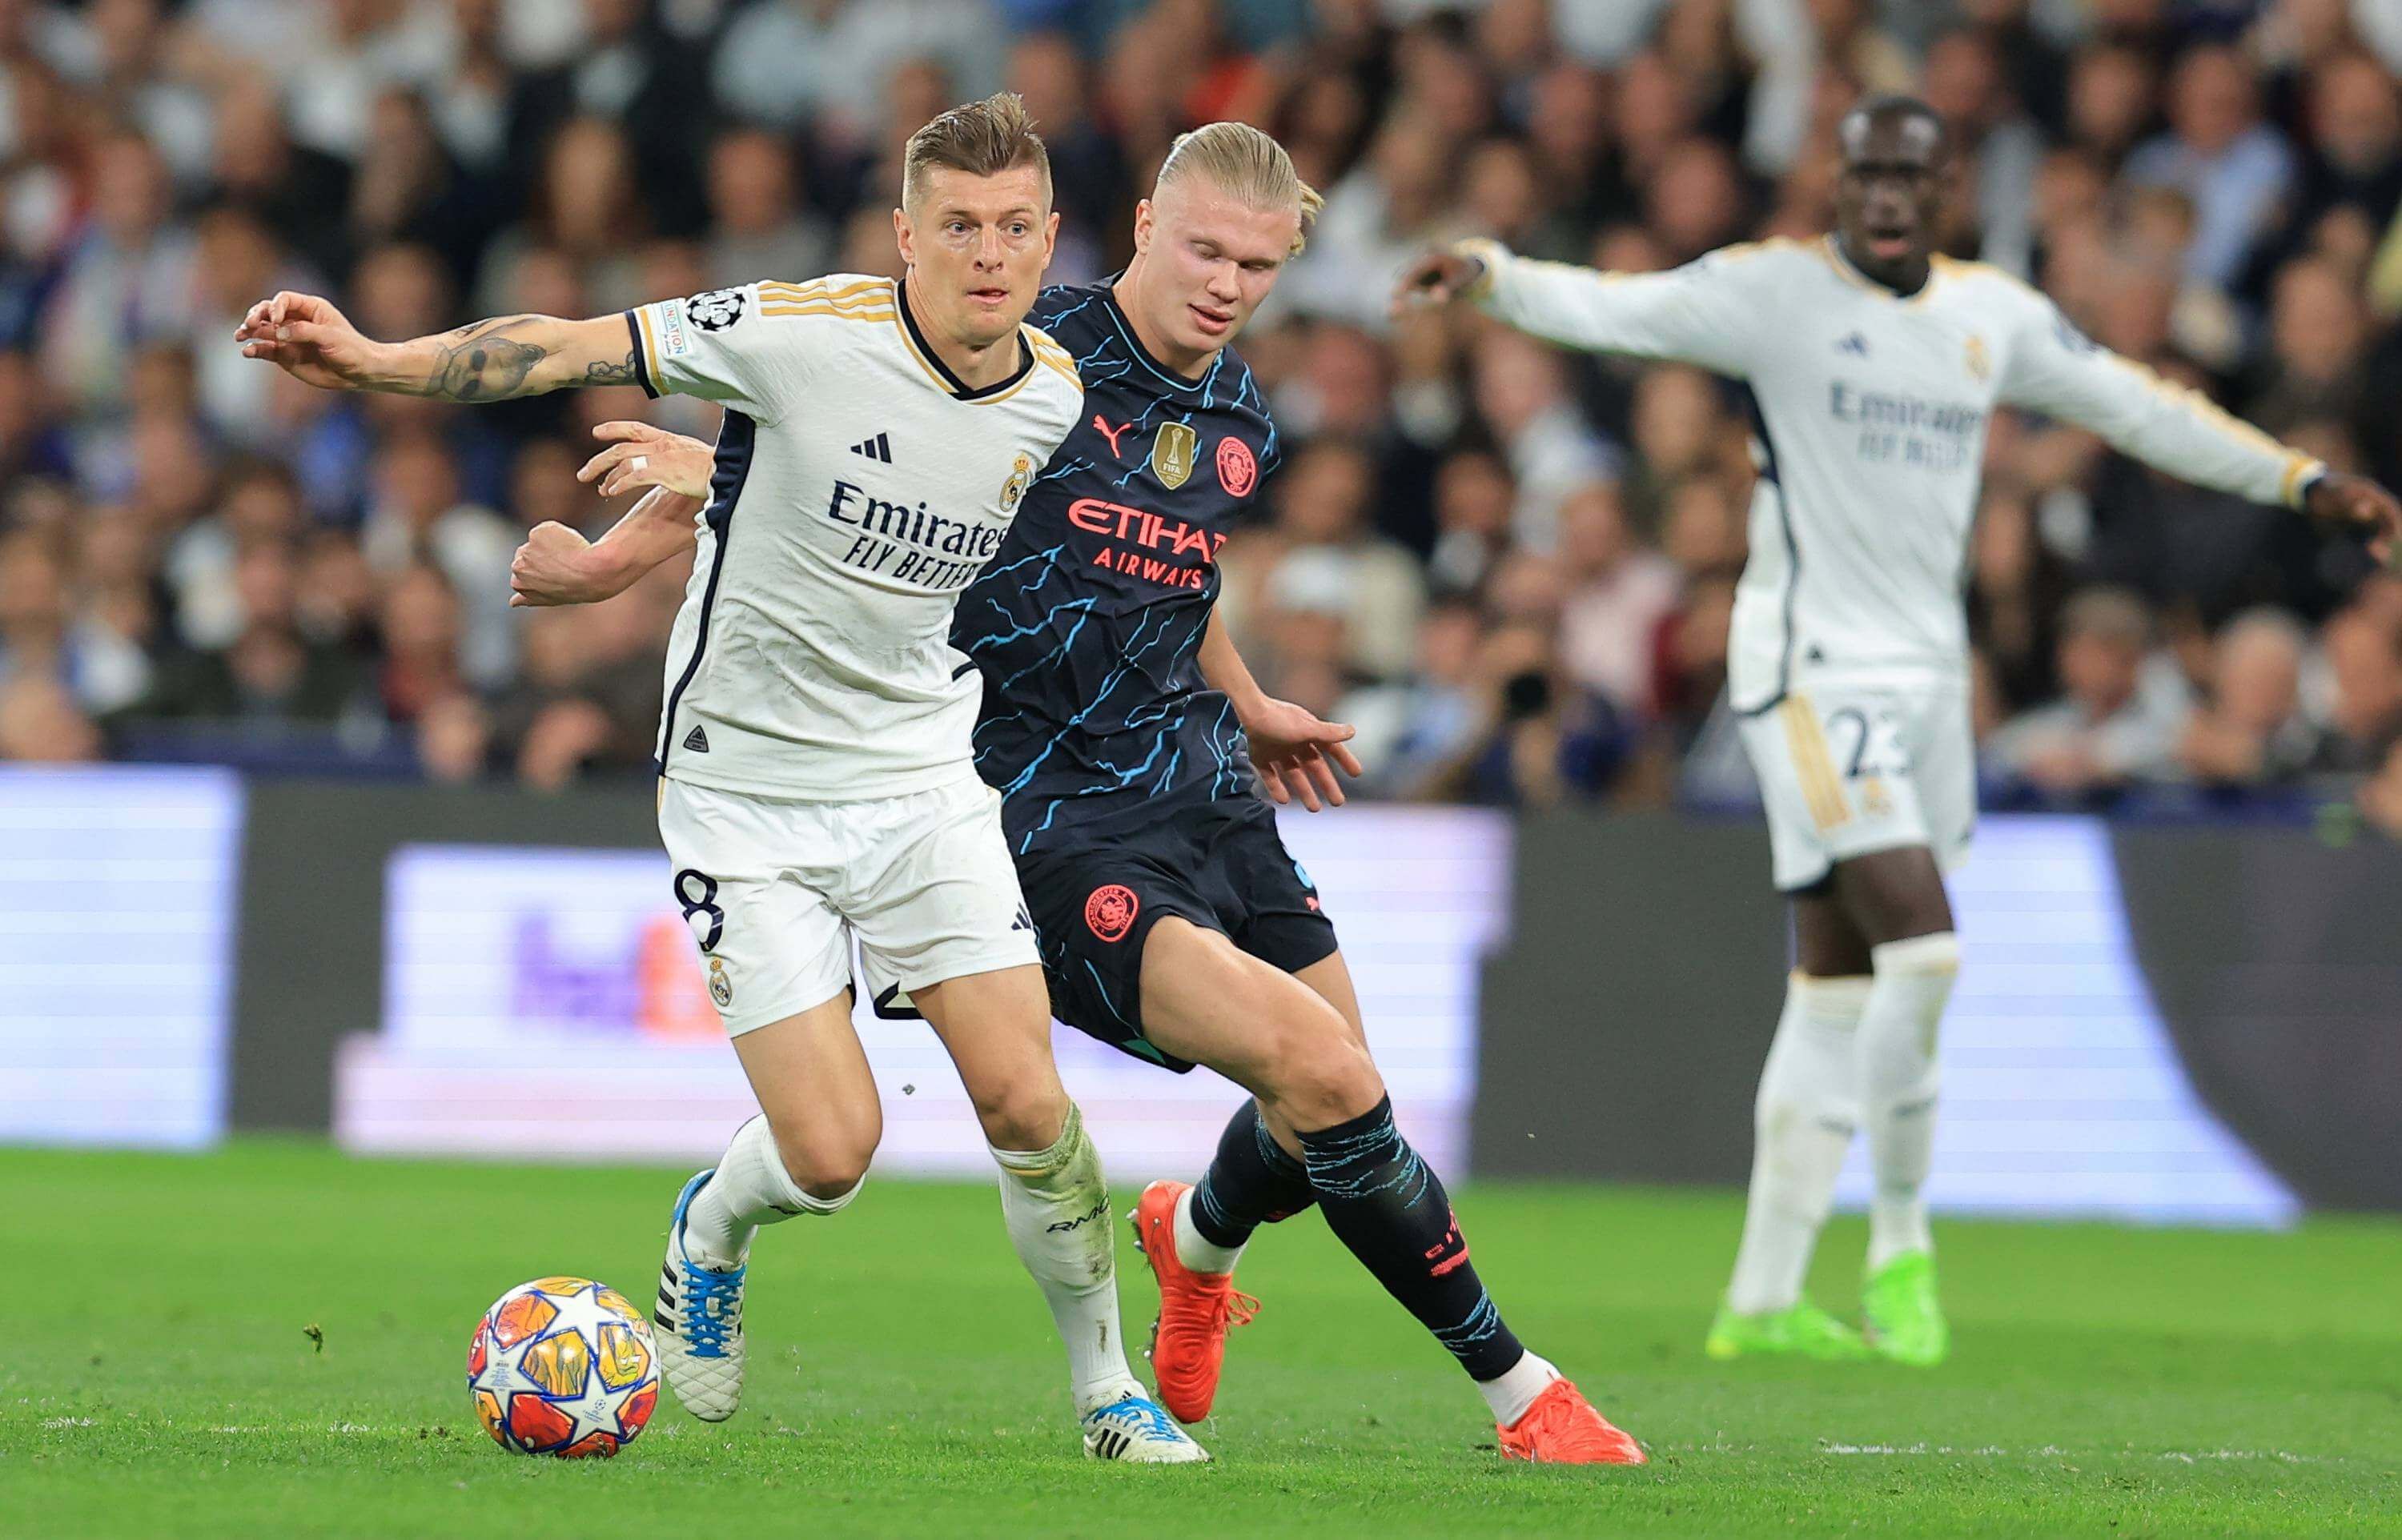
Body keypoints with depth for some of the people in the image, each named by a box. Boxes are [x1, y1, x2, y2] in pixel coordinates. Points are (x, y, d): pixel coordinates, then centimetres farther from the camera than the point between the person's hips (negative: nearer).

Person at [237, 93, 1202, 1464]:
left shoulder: (1053, 398, -4)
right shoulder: (806, 332, -18)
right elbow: (572, 351, -15)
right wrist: (376, 362, -24)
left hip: (924, 774, 4)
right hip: (743, 782, -4)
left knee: (1027, 1103, -7)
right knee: (830, 1154, -8)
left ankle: (1110, 1388, 14)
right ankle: (711, 1236, 28)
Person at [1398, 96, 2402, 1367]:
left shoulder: (1996, 316, 11)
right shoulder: (1777, 289, -6)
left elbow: (2136, 407, 21)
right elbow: (1615, 310, -18)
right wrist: (1488, 275, -37)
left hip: (1930, 673, 6)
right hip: (1812, 669, -6)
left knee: (1838, 995, 8)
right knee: (1919, 948, -17)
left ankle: (1762, 1300, 16)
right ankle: (1901, 1248, -2)